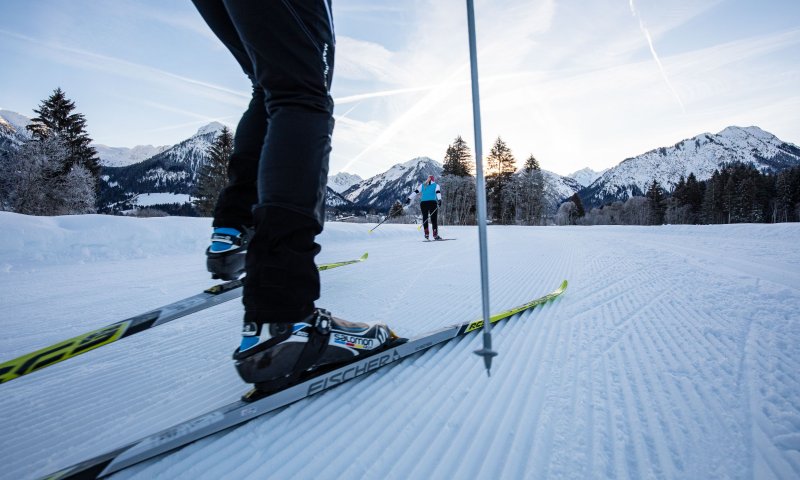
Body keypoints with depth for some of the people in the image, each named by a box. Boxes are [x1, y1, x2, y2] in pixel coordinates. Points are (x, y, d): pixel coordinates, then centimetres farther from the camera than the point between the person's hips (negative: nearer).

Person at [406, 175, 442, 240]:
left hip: (423, 203, 3)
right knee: (434, 219, 0)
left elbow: (415, 192, 10)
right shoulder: (436, 185, 11)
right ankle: (435, 235, -7)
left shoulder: (422, 185, 19)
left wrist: (409, 198, 7)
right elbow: (438, 192, -7)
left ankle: (426, 234, 3)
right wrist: (439, 200, -21)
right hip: (432, 202, -2)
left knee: (425, 218, 12)